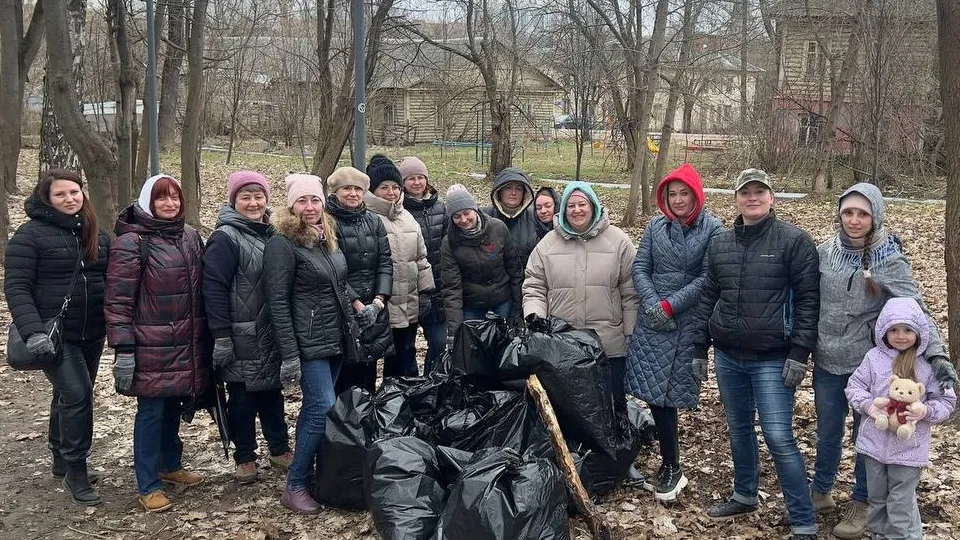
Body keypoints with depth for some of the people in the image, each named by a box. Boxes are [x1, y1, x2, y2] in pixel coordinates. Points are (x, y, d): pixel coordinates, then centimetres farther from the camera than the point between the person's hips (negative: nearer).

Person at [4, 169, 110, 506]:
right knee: (76, 395, -14)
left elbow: (112, 280, 16)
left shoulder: (96, 234, 9)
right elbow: (16, 287, -15)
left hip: (92, 334, 6)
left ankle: (63, 460, 33)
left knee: (70, 397, 17)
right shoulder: (30, 234, -10)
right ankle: (75, 471, -1)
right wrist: (32, 331, -26)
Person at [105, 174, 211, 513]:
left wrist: (207, 338, 15)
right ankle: (148, 486, 13)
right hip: (152, 346, -6)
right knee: (151, 412, 2)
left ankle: (170, 466, 35)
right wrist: (123, 351, -17)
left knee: (174, 406, 17)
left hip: (187, 345, 6)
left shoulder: (190, 237, 9)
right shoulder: (131, 242, -10)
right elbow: (118, 300, -12)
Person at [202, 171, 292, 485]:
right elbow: (214, 289, -16)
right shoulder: (225, 238, -12)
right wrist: (221, 336, -20)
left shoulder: (272, 234, 10)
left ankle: (279, 448, 29)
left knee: (272, 391, 16)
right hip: (242, 337, -6)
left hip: (272, 334, 6)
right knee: (242, 398, 5)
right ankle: (244, 457, 18)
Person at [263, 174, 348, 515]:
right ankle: (295, 487, -1)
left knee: (314, 408, 12)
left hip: (334, 341, 8)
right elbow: (278, 302, -16)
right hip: (308, 344, -7)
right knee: (325, 409, -11)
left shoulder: (327, 237, 12)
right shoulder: (282, 243, -12)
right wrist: (289, 355, -19)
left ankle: (308, 472, 21)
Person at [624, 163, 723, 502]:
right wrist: (653, 304, -10)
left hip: (690, 323, -3)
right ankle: (671, 467, 12)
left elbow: (707, 278, -8)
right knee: (655, 392, 0)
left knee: (666, 394, -4)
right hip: (653, 320, 3)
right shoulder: (656, 227, 9)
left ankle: (671, 468, 11)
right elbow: (640, 269, 6)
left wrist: (671, 305, -12)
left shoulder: (713, 229, -2)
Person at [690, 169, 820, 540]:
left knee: (779, 438, -8)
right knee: (739, 430, 17)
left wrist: (799, 353, -14)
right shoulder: (720, 244, 8)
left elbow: (808, 299, -9)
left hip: (773, 360, -5)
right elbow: (708, 298, 13)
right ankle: (744, 496, 37)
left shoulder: (794, 241, -7)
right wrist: (699, 348, 10)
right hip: (727, 356, 5)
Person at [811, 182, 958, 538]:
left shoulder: (889, 261, -12)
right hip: (827, 363, 3)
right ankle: (820, 492, 39)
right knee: (827, 432, 18)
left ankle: (861, 504, 29)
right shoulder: (824, 253, -2)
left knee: (866, 435, 11)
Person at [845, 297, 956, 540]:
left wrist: (926, 411, -21)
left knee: (902, 504, 4)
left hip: (908, 447, -3)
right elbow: (854, 385, 3)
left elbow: (946, 401, -2)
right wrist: (867, 404, -15)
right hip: (875, 441, 3)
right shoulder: (874, 357, -3)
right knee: (876, 497, 19)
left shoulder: (929, 364, -8)